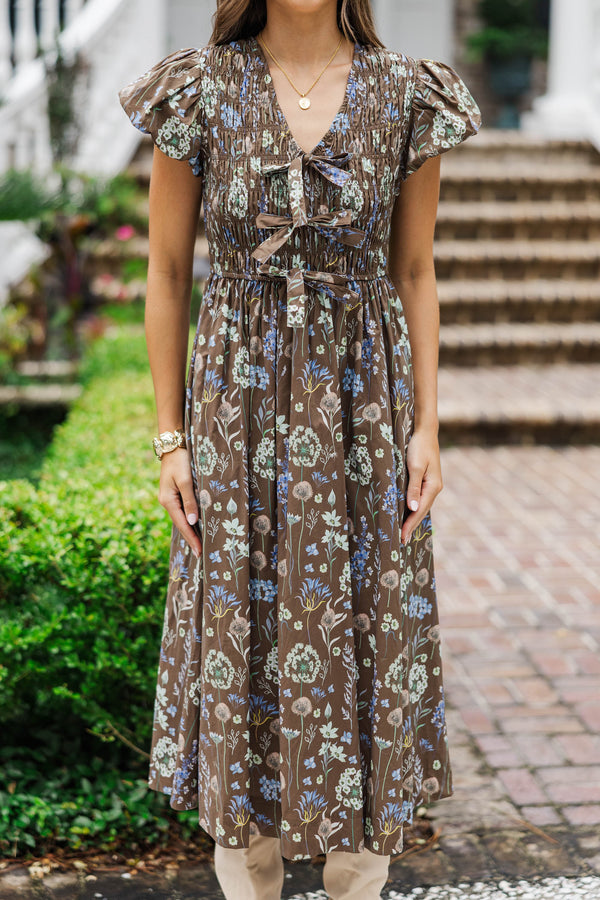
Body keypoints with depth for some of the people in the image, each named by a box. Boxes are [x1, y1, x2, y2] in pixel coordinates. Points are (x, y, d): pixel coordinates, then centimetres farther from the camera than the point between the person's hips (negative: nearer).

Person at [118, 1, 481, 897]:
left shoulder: (407, 95, -1)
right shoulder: (200, 91, -4)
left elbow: (415, 272, 5)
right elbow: (168, 272, 1)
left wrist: (427, 427, 1)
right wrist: (170, 438, -1)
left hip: (365, 399, 1)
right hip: (239, 400, -1)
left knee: (371, 629, 7)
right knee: (240, 630, 7)